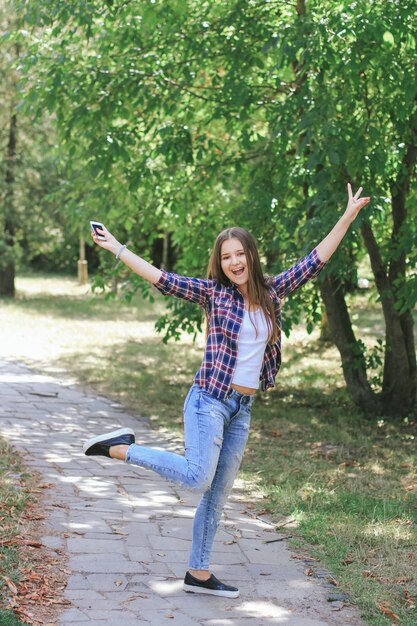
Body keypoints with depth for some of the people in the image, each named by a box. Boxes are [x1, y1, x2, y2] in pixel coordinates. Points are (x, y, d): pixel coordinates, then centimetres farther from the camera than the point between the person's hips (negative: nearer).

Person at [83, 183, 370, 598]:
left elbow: (315, 260, 11)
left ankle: (198, 574, 18)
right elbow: (162, 279, -6)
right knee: (198, 478, -18)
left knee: (217, 495, 9)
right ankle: (120, 448, -1)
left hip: (242, 409, 5)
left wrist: (349, 216, 8)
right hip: (210, 400, -5)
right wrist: (117, 249, -9)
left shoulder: (272, 292, 8)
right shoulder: (214, 293, -3)